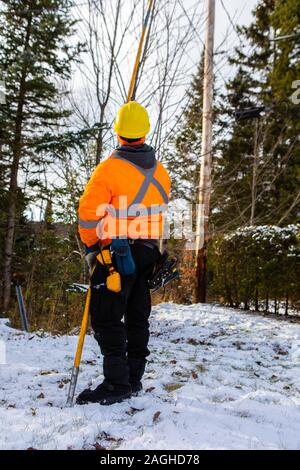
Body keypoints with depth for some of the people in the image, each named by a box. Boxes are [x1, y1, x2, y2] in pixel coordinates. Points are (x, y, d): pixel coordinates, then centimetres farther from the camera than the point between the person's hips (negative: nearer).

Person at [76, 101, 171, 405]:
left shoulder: (110, 168, -13)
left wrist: (91, 245, -1)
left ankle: (117, 384, -4)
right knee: (137, 317, 13)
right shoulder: (161, 172, 8)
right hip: (149, 252, 7)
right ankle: (134, 378, 21)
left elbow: (88, 211, -14)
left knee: (106, 317, -3)